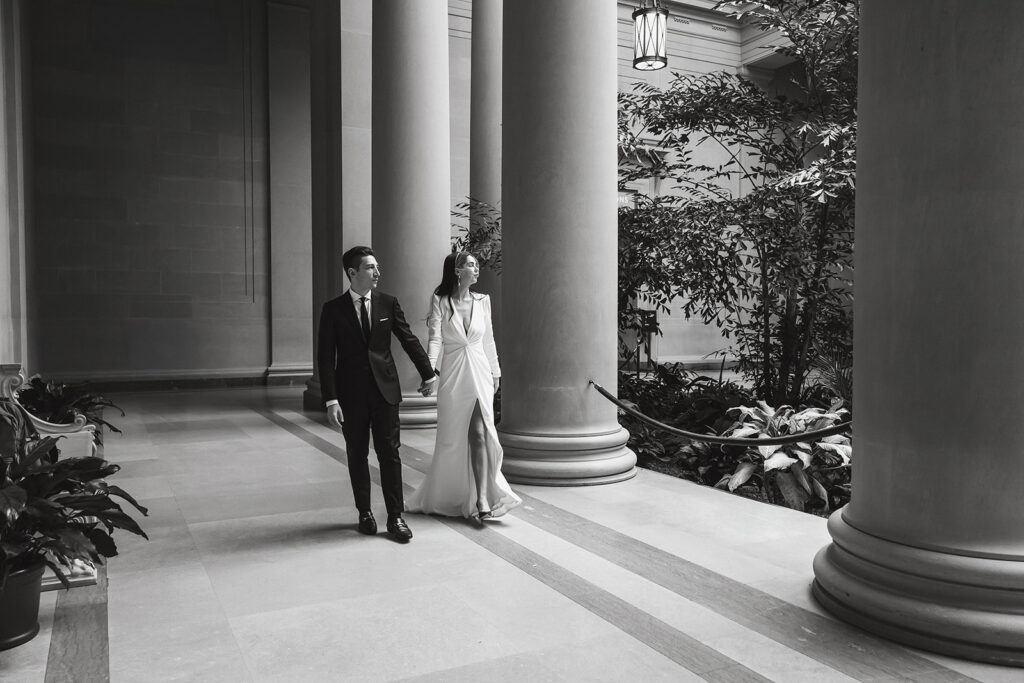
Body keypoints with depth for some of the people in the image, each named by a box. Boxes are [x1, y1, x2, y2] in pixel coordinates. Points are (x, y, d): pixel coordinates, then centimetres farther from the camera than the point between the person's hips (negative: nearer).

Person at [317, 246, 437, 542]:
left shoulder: (388, 303, 2)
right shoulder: (333, 309, -3)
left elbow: (409, 339, 10)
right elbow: (326, 358, -5)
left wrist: (428, 373, 13)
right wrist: (331, 400, -12)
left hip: (385, 389, 1)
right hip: (351, 393, -1)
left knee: (390, 453, 2)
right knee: (357, 456, 10)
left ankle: (395, 516, 10)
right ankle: (364, 513, 24)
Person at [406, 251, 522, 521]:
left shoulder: (482, 300, 7)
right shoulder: (440, 301, -2)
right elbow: (435, 338, -11)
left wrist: (495, 372, 18)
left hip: (480, 373, 2)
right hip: (453, 375, -2)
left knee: (479, 434, -8)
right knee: (452, 439, 7)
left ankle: (481, 499, -7)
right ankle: (441, 496, 28)